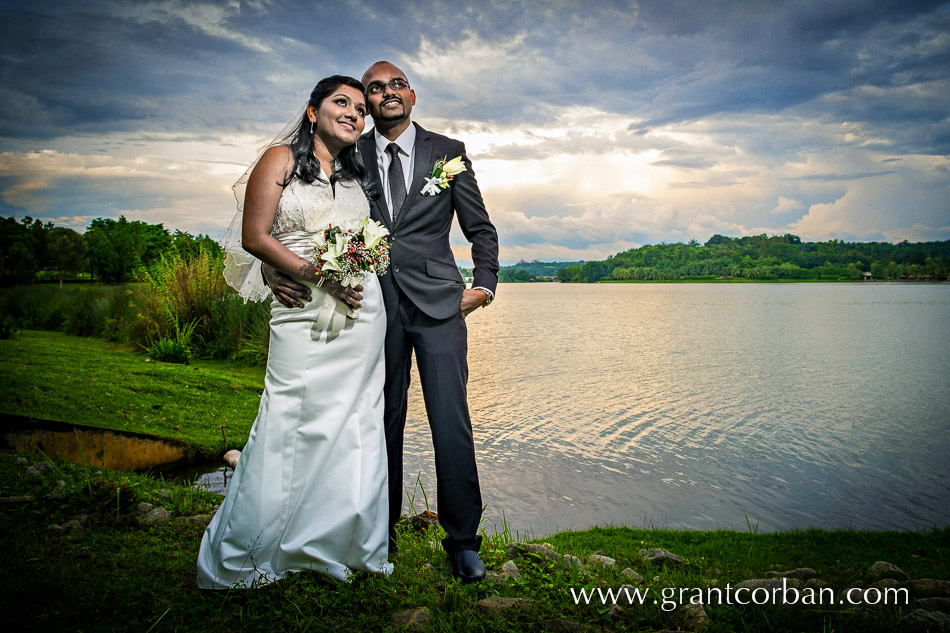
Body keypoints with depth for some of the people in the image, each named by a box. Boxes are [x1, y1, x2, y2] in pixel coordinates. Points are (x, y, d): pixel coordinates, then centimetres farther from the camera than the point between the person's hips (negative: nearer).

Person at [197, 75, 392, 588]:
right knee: (292, 428, -5)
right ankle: (239, 556, 13)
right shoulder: (281, 160, 4)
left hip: (362, 310, 5)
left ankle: (339, 543, 23)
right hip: (302, 311, -5)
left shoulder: (356, 175, 18)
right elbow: (255, 237, -4)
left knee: (355, 427, 6)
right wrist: (312, 272, -13)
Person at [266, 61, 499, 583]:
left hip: (437, 304, -1)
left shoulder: (448, 152, 9)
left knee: (451, 423, -5)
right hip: (375, 305, 1)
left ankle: (462, 540, 10)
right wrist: (275, 268, -9)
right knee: (381, 422, 7)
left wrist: (485, 283, 2)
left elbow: (480, 228, 14)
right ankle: (381, 534, 22)